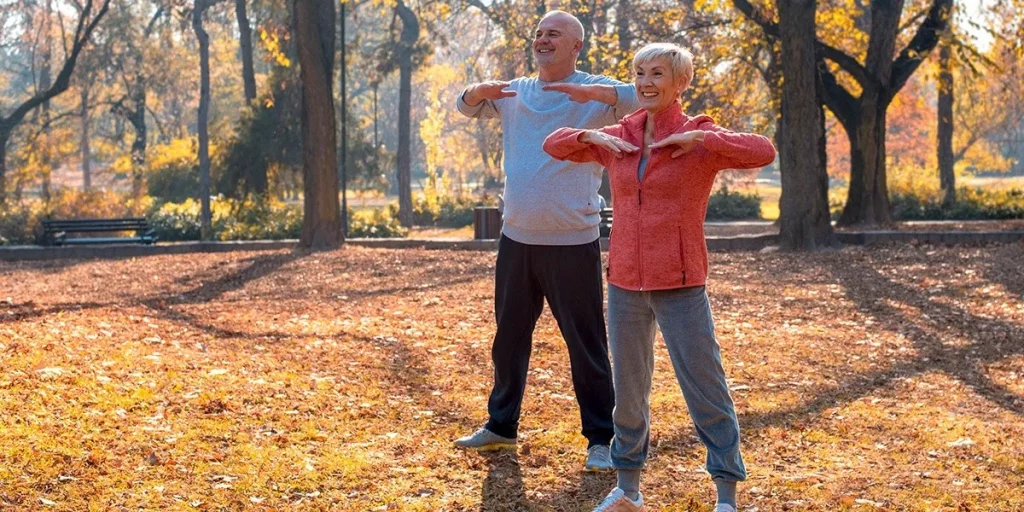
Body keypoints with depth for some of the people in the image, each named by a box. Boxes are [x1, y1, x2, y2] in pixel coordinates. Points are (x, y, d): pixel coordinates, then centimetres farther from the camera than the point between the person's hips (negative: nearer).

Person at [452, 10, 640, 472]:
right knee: (509, 337, 17)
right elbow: (466, 108, 21)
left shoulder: (595, 93, -7)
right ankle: (501, 426, 31)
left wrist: (589, 92, -35)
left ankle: (600, 439, 9)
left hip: (572, 243, -6)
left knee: (586, 344, 0)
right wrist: (479, 92, -4)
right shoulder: (514, 92, 10)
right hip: (516, 239, 6)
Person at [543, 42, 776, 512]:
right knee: (628, 389, 13)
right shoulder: (617, 139, 7)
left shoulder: (700, 139, -5)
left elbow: (763, 152, -21)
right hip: (625, 283, 4)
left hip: (680, 285, -4)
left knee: (705, 388, -2)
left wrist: (698, 138, -22)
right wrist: (591, 136, -1)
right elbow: (554, 144, 17)